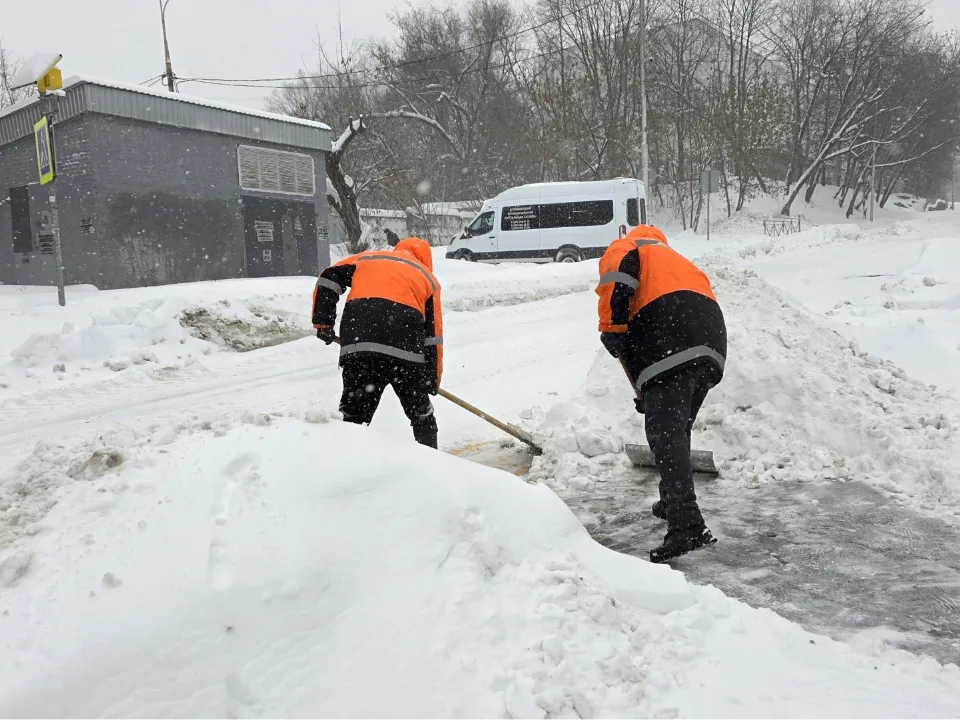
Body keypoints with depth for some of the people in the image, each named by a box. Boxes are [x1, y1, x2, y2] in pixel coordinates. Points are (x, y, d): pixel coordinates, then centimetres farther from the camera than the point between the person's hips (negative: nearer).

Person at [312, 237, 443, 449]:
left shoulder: (366, 258, 28)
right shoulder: (427, 277, 25)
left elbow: (328, 279, 13)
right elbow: (433, 334, 20)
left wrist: (322, 322, 16)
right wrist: (434, 378, 25)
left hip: (358, 345, 1)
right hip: (406, 351, 0)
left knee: (355, 414, 9)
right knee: (421, 414, 18)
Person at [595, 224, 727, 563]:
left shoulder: (624, 248, 20)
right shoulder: (677, 259, 41)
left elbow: (616, 280, -8)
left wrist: (612, 331, -1)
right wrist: (651, 391, 39)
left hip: (673, 346, -8)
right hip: (711, 339, 8)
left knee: (665, 433, -11)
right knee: (676, 428, 23)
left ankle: (687, 526, -19)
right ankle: (676, 503, 36)